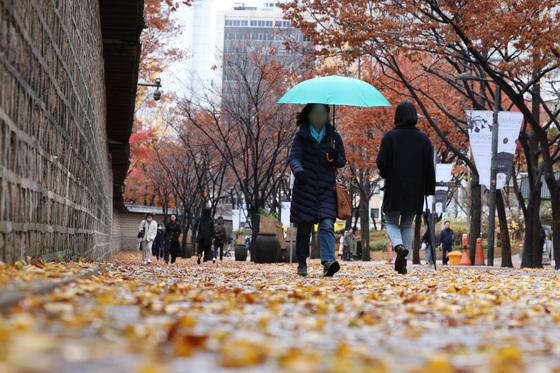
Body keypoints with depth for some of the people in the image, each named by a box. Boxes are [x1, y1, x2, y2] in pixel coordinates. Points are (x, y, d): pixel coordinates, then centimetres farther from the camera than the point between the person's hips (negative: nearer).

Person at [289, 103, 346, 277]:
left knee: (327, 225, -16)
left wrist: (335, 157, -12)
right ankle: (302, 264, 19)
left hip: (327, 189, 1)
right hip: (305, 189, -1)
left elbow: (342, 162, 13)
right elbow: (294, 158, -8)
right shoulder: (301, 137, 4)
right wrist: (299, 171, -31)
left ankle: (328, 261, -28)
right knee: (304, 227, 5)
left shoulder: (334, 137, 10)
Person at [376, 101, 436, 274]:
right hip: (416, 190, 3)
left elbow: (381, 162, -11)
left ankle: (399, 247, -20)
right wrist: (430, 189, 8)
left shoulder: (390, 136, -6)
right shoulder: (423, 139, 3)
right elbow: (429, 167, 2)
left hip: (394, 188, -3)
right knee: (407, 224, 13)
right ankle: (403, 262, 3)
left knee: (392, 223, 10)